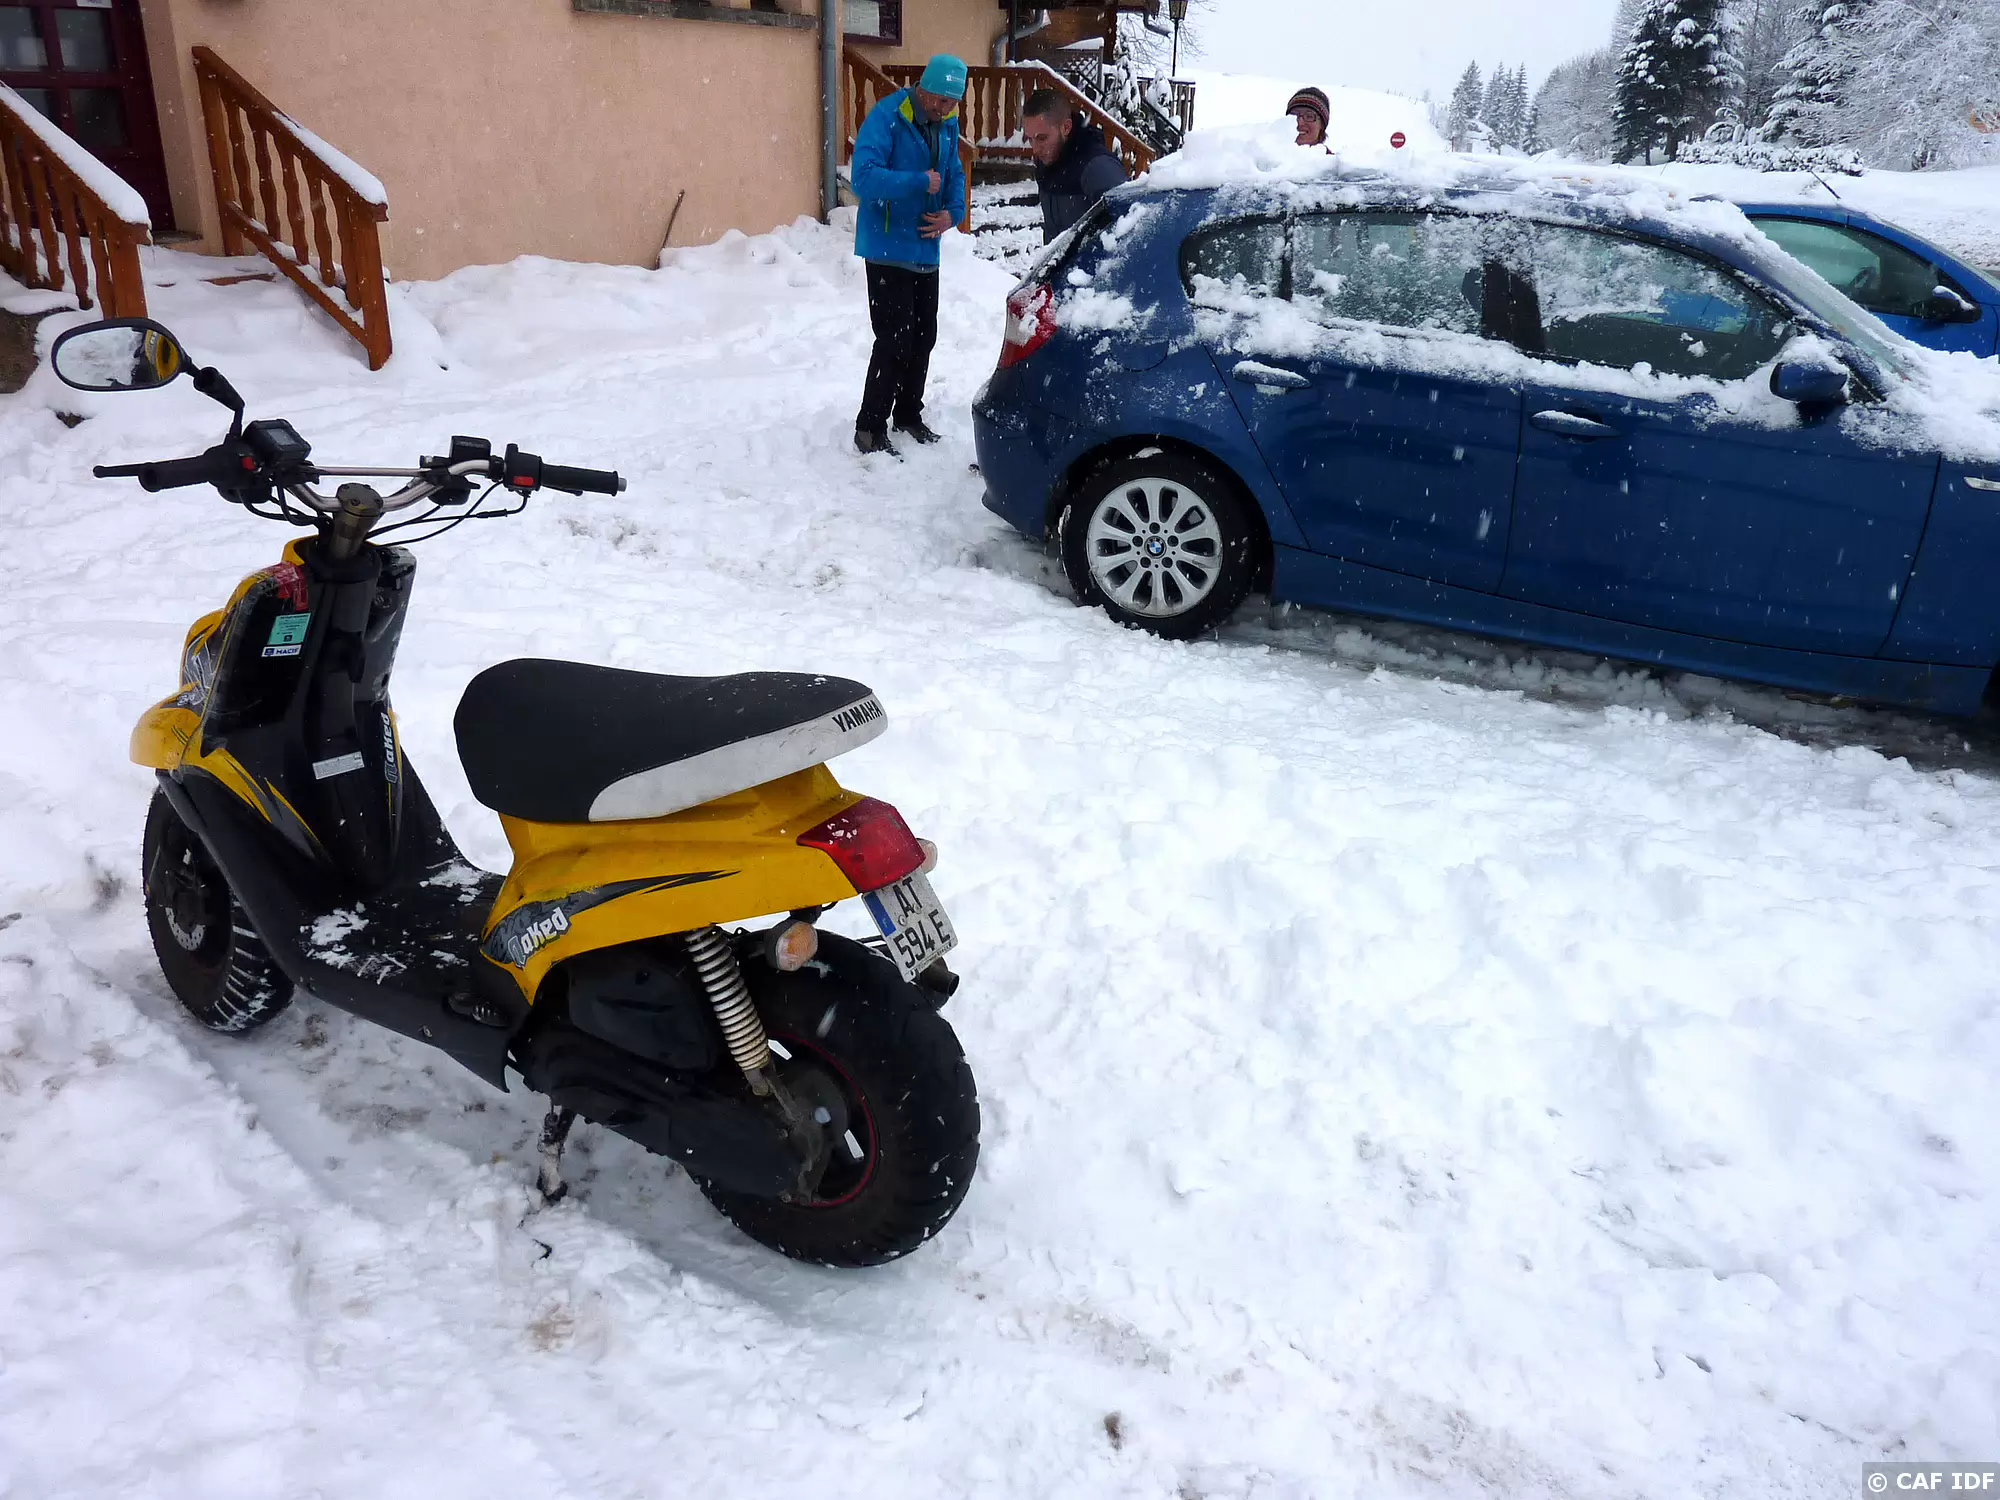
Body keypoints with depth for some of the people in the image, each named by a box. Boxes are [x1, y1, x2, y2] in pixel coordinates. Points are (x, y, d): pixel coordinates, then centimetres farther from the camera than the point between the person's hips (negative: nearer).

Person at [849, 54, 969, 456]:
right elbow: (864, 177, -25)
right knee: (895, 340, -11)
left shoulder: (947, 124, 6)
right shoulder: (886, 117, -16)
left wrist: (952, 212, -4)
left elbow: (955, 174, 15)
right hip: (888, 249, -7)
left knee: (923, 336, 14)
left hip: (926, 249, 8)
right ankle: (870, 428, -2)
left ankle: (908, 414, 30)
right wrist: (919, 182, -29)